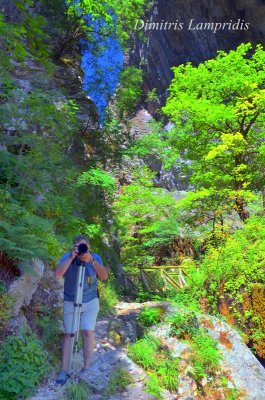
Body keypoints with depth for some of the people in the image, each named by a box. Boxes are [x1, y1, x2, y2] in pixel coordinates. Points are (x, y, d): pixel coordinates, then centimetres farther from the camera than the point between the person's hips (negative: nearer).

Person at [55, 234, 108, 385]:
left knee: (88, 332, -3)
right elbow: (58, 274, -25)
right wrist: (71, 258, -33)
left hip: (90, 302, 0)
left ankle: (87, 367, 13)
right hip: (70, 302, 0)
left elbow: (104, 276, -22)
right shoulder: (67, 257, -11)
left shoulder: (95, 257, -10)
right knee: (69, 334, 5)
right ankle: (64, 370, 16)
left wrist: (91, 260, -34)